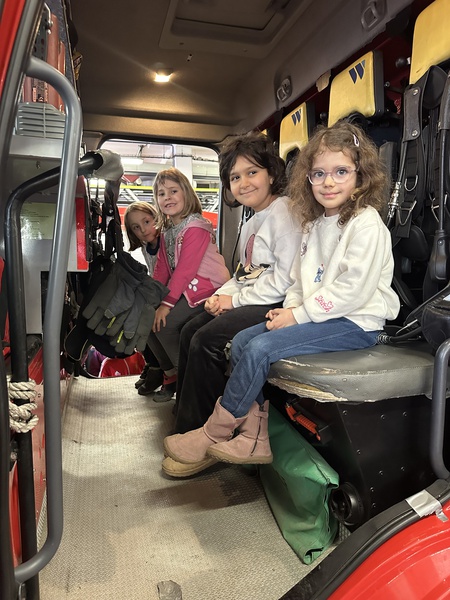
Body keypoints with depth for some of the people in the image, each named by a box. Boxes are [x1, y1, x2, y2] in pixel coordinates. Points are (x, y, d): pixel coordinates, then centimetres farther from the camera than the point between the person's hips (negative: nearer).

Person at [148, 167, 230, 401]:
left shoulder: (196, 227, -15)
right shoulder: (167, 230, 14)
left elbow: (185, 269, -21)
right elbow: (161, 268, 8)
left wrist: (166, 303, -22)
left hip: (205, 289, -9)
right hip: (185, 290, 9)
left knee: (163, 324, -21)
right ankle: (172, 375, 10)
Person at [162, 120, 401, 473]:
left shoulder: (366, 225, -14)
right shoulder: (315, 224, 14)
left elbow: (353, 289, -22)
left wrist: (300, 315, -18)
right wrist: (290, 307, -2)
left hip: (356, 323, -9)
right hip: (320, 316, 9)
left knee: (260, 348, -22)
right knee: (242, 341, -3)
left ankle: (213, 435, -4)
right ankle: (256, 438, -1)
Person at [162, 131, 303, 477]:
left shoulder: (284, 212, -11)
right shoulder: (252, 222, 20)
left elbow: (284, 280, -20)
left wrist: (235, 300, -14)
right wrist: (221, 295, 0)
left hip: (277, 305, -10)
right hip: (252, 301, 10)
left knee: (206, 341, -21)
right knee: (190, 331, 2)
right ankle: (186, 424, 11)